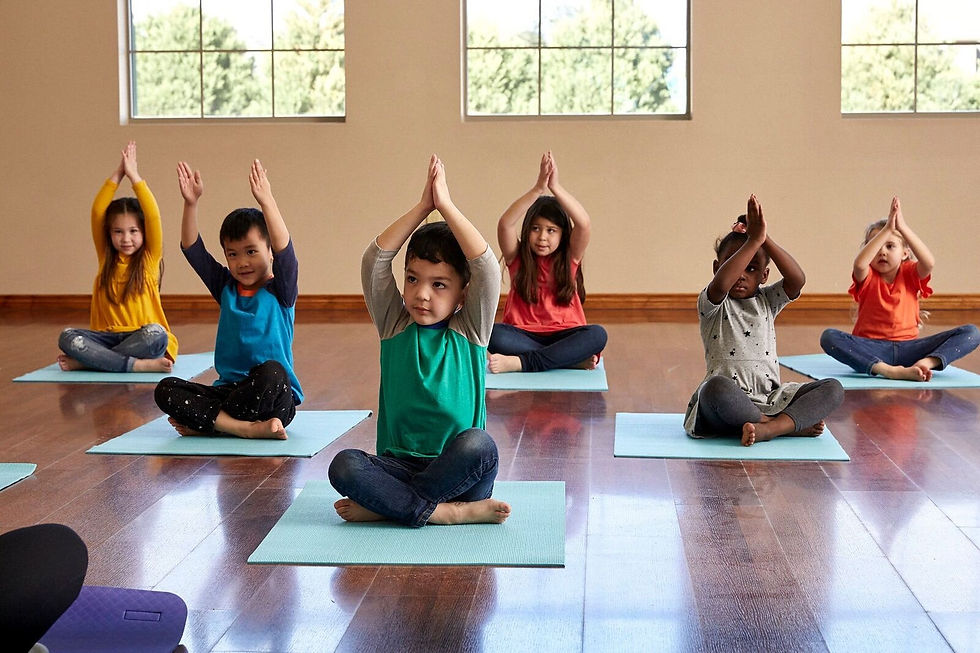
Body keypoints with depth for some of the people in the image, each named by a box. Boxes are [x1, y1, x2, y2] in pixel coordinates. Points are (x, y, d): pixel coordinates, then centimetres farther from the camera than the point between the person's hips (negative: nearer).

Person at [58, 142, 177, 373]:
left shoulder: (150, 258, 3)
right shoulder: (106, 257, 10)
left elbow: (153, 217, -10)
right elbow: (97, 213, 0)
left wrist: (134, 176, -7)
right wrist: (117, 174, -4)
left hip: (141, 339, -3)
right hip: (108, 337, 3)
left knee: (155, 333, -36)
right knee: (67, 337, -24)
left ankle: (85, 361, -25)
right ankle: (140, 365, -34)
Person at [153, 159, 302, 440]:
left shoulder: (280, 291, 0)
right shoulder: (226, 288, 13)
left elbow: (284, 250, -19)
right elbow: (192, 249, 6)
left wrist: (266, 201, -28)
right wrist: (191, 203, -8)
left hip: (273, 397, -4)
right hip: (228, 390, 4)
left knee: (269, 372, -38)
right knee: (166, 390, -18)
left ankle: (205, 422, -21)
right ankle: (245, 427, -29)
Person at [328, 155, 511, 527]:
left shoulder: (469, 331, 2)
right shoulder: (394, 326, 7)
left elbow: (487, 268, -12)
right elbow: (374, 262, -5)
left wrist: (446, 206, -11)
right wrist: (422, 208, -10)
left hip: (457, 469, -1)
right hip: (398, 464, 1)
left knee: (480, 444, -34)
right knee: (343, 465, -27)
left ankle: (385, 505, -20)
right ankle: (448, 512, -28)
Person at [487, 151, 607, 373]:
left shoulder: (569, 259, 5)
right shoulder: (517, 258, 4)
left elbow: (584, 224, -15)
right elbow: (505, 224, -16)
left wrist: (555, 187, -25)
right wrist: (537, 189, -26)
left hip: (563, 335, 1)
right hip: (524, 336, 0)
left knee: (597, 335, -30)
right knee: (494, 334, -32)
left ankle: (519, 363, -31)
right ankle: (575, 359, -30)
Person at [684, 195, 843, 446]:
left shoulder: (767, 300, 13)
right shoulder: (712, 304, 0)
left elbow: (797, 279, -7)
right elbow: (721, 284, -25)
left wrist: (765, 240, -15)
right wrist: (753, 241, -23)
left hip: (770, 398, 5)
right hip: (728, 401, -5)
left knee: (832, 388, -12)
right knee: (715, 387, -40)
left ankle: (769, 428, -31)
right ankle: (794, 424, -24)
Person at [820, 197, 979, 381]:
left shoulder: (910, 274, 9)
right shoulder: (867, 277, 4)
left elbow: (929, 262, -16)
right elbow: (859, 263, -22)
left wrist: (903, 228, -22)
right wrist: (886, 230, -24)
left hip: (907, 348, 2)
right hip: (871, 349, -2)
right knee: (829, 337, -33)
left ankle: (927, 362, -38)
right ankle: (887, 370, -42)